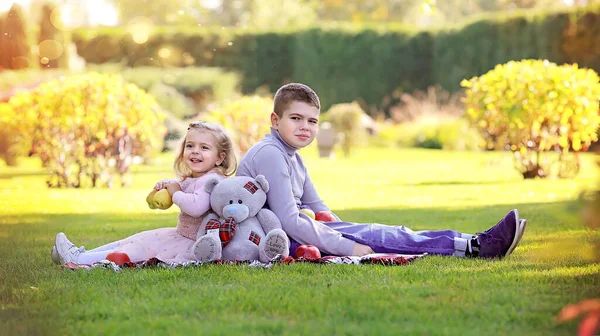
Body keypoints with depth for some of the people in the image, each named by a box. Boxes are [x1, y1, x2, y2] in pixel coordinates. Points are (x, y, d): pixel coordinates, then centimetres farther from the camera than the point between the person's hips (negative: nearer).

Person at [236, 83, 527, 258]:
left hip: (293, 233, 9)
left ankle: (476, 244, -11)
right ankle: (475, 247, -18)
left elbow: (316, 208, 20)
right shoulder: (270, 155, -17)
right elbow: (289, 221, -24)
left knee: (375, 233, -4)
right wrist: (346, 246, -23)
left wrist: (345, 232, 5)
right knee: (373, 236, -16)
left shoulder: (290, 156, 15)